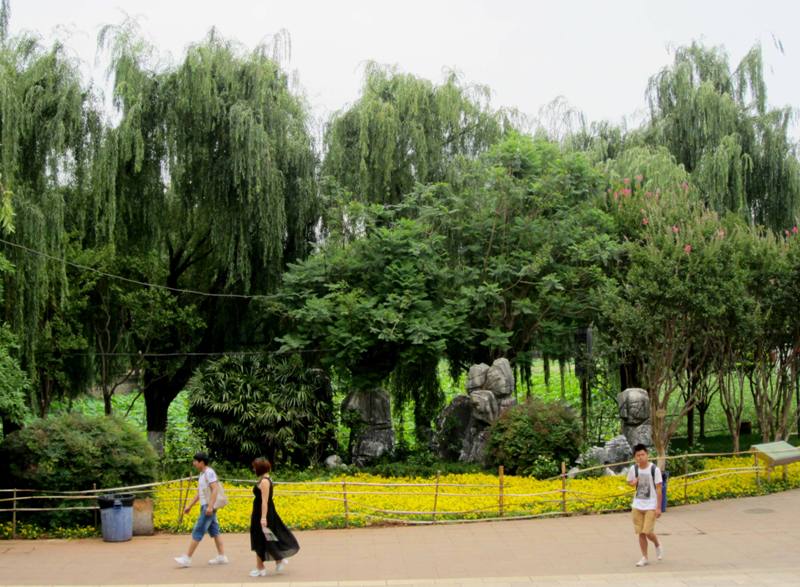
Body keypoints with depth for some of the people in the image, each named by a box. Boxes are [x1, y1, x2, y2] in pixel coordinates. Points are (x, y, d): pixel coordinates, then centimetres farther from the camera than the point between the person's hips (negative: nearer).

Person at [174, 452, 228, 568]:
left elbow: (215, 489, -22)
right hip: (206, 507, 9)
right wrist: (190, 506, 21)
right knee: (214, 531, 10)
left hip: (208, 507, -9)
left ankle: (187, 558, -3)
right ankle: (221, 556, 14)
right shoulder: (202, 474, 15)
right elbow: (199, 493, 22)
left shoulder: (209, 472, -14)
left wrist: (210, 506, -28)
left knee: (197, 532, -6)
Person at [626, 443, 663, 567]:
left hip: (651, 506, -4)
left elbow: (659, 489, -9)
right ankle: (644, 558, 15)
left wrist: (658, 507, -11)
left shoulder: (654, 469, -12)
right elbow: (629, 482, 17)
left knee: (648, 532, -8)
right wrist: (633, 483, -9)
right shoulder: (633, 469, -1)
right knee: (641, 533, 4)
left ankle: (657, 545, 24)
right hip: (637, 506, 4)